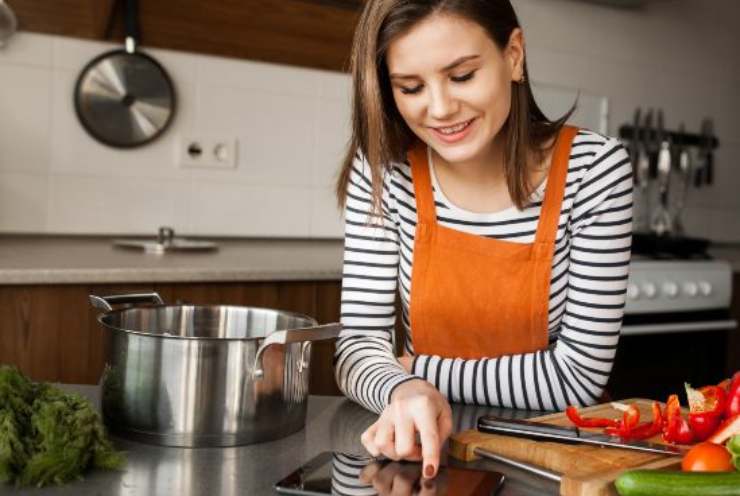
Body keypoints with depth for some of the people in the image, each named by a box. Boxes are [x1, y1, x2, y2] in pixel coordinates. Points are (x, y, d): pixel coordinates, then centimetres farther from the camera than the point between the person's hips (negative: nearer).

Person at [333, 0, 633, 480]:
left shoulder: (594, 168, -14)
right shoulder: (382, 170, -9)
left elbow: (580, 372, -13)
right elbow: (360, 342, -10)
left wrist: (422, 370, -11)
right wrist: (403, 390, -30)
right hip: (425, 452, 1)